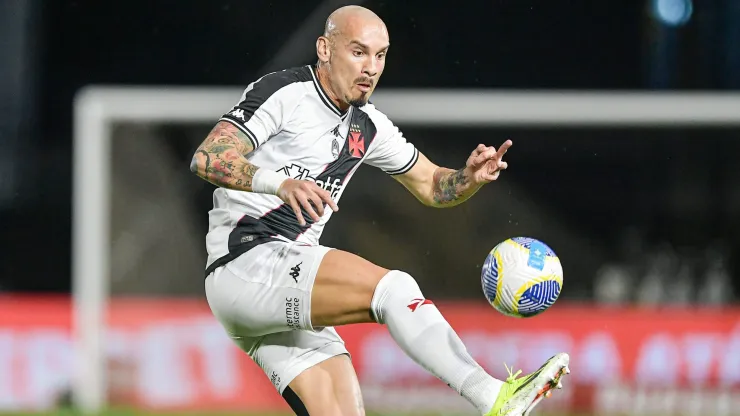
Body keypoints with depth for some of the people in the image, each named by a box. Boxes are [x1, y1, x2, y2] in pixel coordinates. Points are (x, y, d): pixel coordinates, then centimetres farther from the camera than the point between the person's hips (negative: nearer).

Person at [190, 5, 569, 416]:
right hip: (246, 262, -9)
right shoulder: (284, 93, -7)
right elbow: (206, 158, -18)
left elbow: (430, 185, 25)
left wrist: (470, 178, 1)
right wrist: (280, 182, -35)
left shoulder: (367, 127, 16)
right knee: (393, 287, -24)